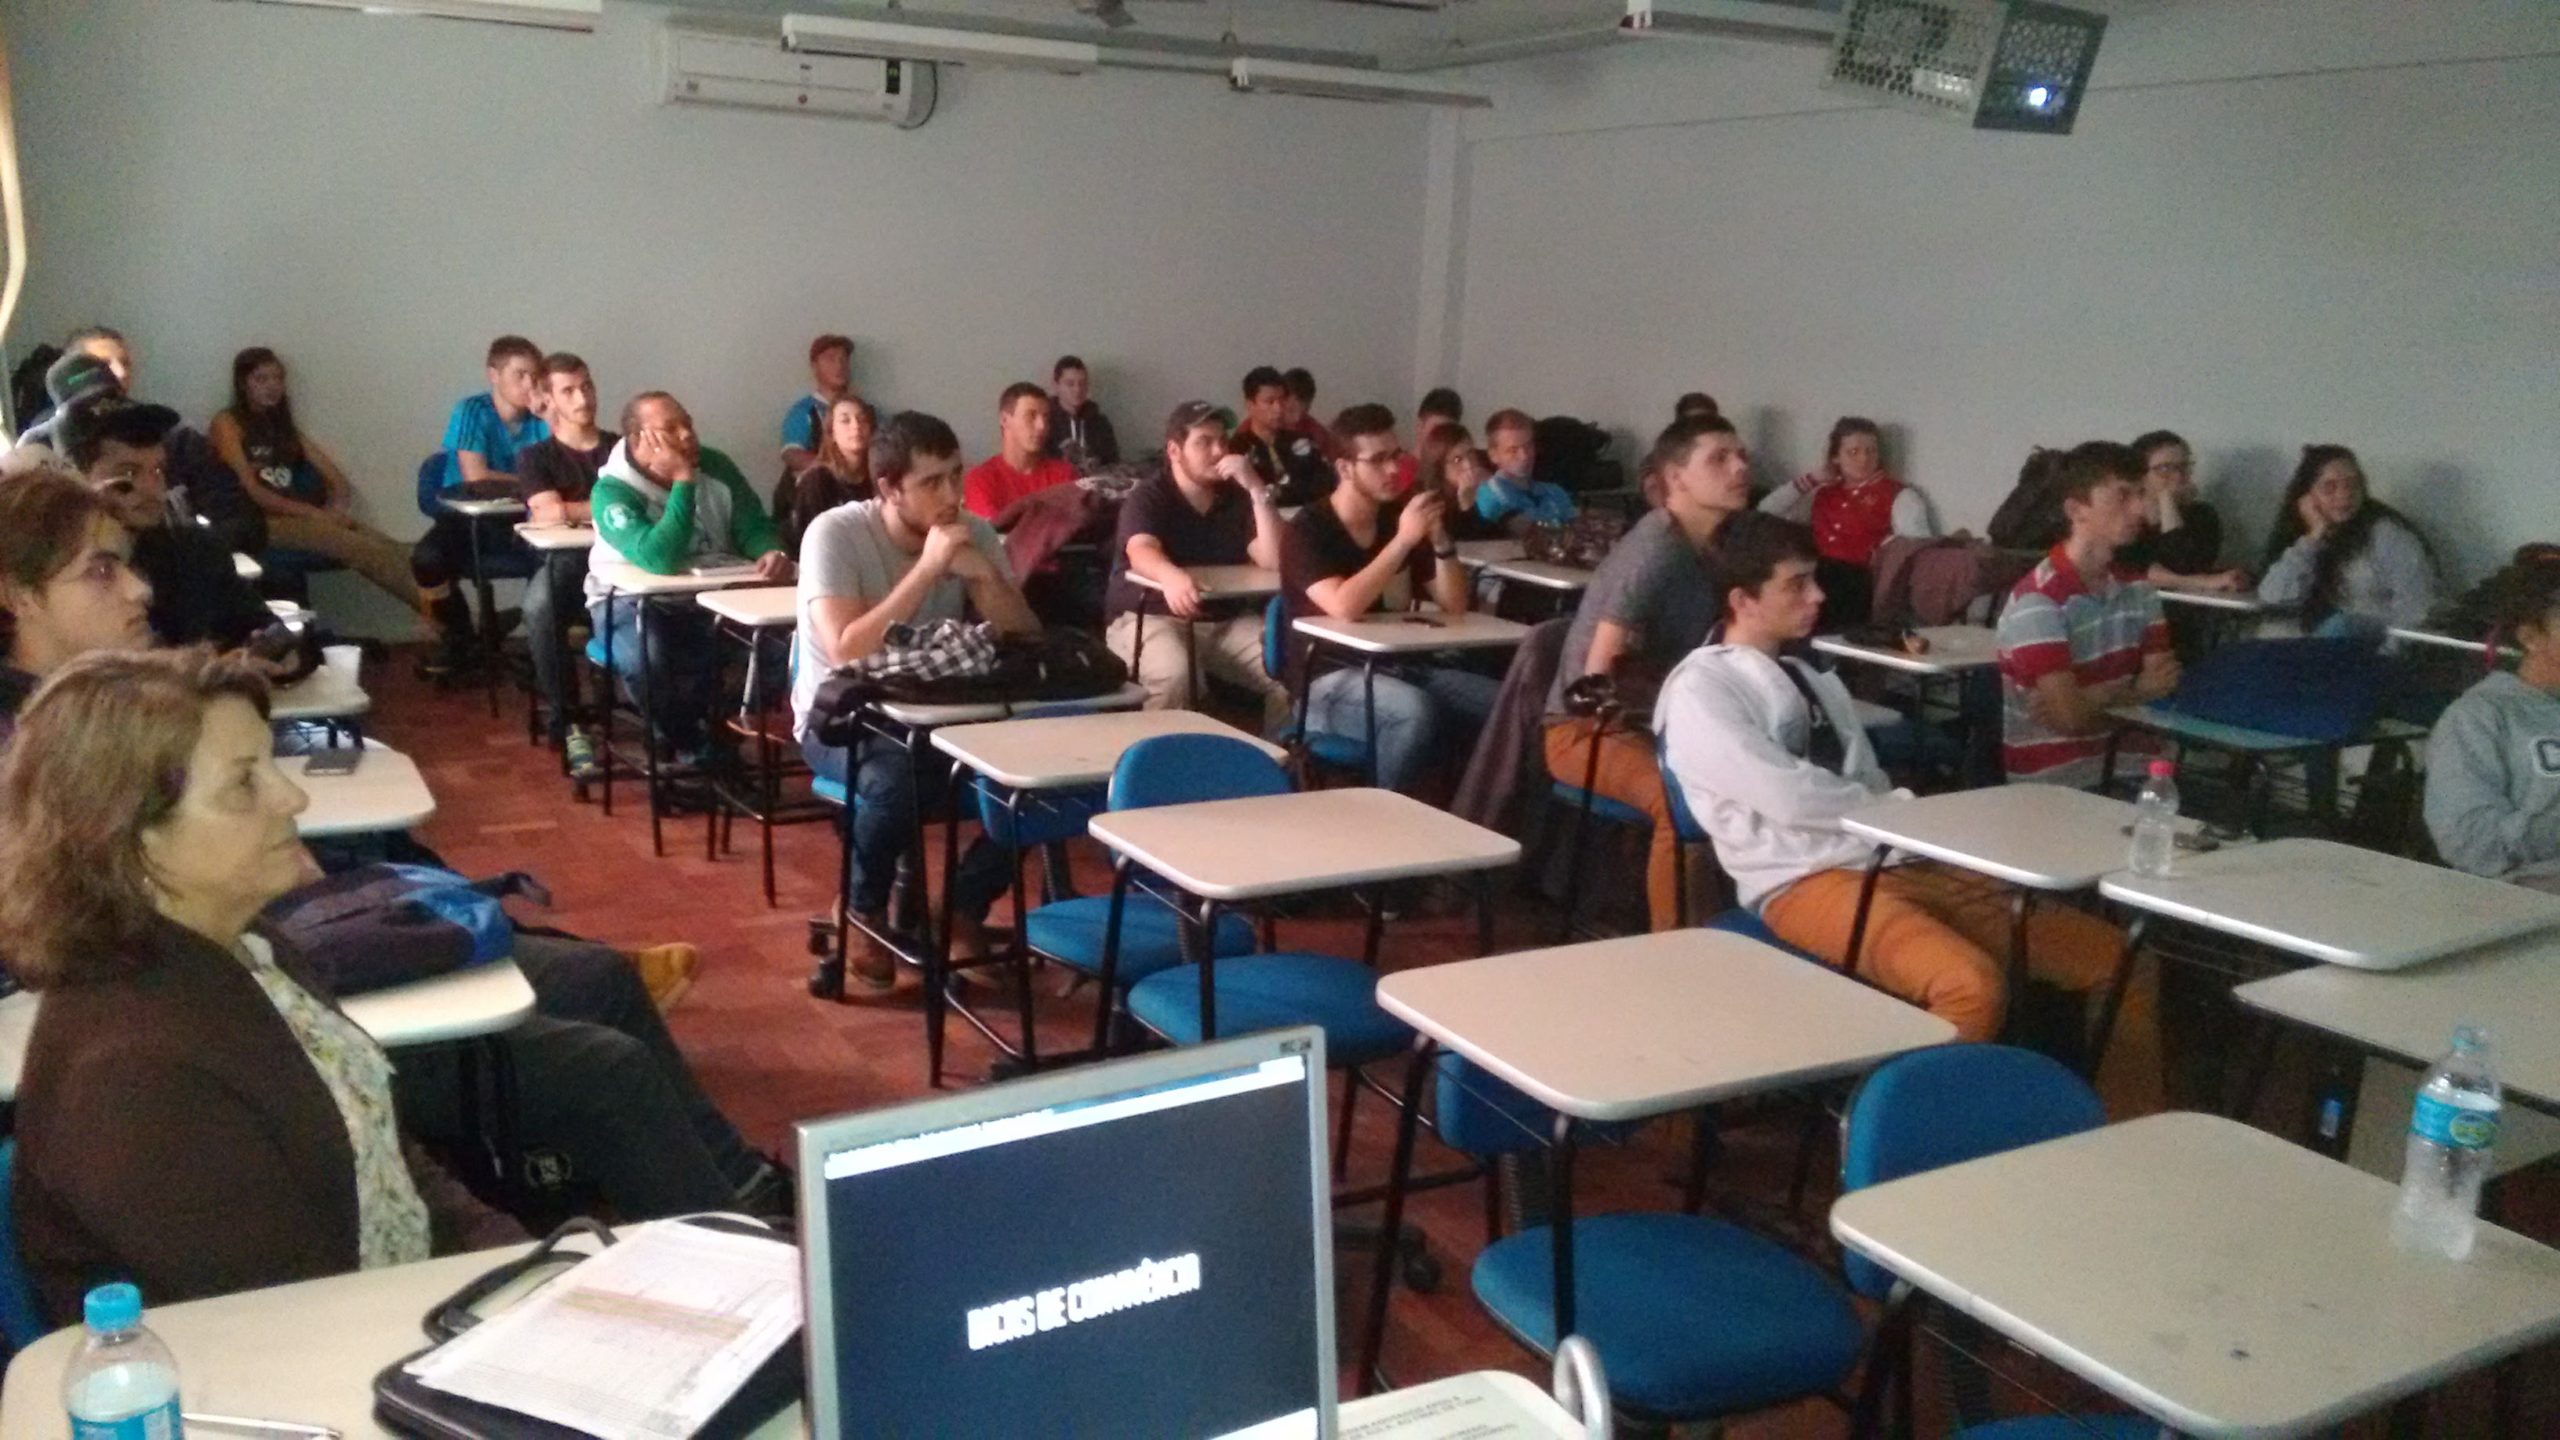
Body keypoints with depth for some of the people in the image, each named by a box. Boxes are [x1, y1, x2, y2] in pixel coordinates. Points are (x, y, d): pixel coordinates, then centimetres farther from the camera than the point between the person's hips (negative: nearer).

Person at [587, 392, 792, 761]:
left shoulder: (714, 465, -2)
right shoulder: (612, 491, -19)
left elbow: (754, 526, -3)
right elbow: (660, 561, -32)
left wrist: (772, 552, -29)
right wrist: (683, 481, -31)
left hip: (711, 596, 4)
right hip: (634, 600, -4)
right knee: (645, 661, -37)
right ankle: (694, 746, -7)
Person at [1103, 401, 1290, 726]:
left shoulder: (1238, 498, 7)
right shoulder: (1148, 496, -6)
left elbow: (1275, 561, -5)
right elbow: (1141, 552, -28)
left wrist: (1258, 491, -14)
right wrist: (1172, 576, -51)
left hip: (1227, 621, 4)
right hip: (1151, 617, -4)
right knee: (1174, 676, -38)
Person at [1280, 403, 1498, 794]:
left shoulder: (1400, 516, 8)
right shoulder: (1307, 531, -10)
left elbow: (1455, 606, 7)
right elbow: (1344, 608, -27)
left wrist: (1440, 539, -9)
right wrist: (1403, 540, -25)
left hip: (1400, 667, 6)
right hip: (1329, 680, -6)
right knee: (1415, 710, -35)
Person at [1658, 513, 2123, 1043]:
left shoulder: (1816, 681, 22)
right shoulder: (1700, 690, -4)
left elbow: (1867, 788, 16)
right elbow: (1788, 796, -15)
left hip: (1901, 862, 8)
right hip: (1806, 883, -8)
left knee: (2102, 952, -1)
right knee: (1975, 984, -33)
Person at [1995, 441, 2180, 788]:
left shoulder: (2138, 589, 7)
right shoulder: (2038, 598, -16)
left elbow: (2162, 683, 0)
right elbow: (2070, 715, -21)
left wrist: (2096, 698, -16)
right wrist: (2133, 693, -3)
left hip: (2115, 774, 7)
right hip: (2046, 785, -7)